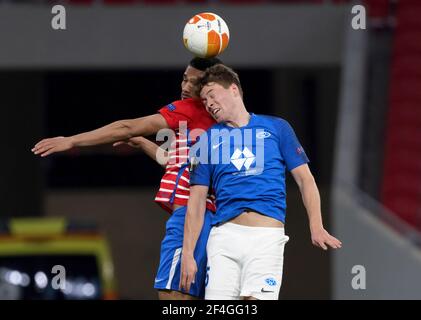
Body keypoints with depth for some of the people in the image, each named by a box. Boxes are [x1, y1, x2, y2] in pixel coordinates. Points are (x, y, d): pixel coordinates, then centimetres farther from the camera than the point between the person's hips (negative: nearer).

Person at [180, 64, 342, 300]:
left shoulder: (276, 128, 13)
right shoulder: (207, 140, 17)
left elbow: (305, 179, 9)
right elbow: (197, 201, 14)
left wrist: (316, 227, -7)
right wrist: (188, 253, 4)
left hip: (267, 237, -2)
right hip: (224, 235, 2)